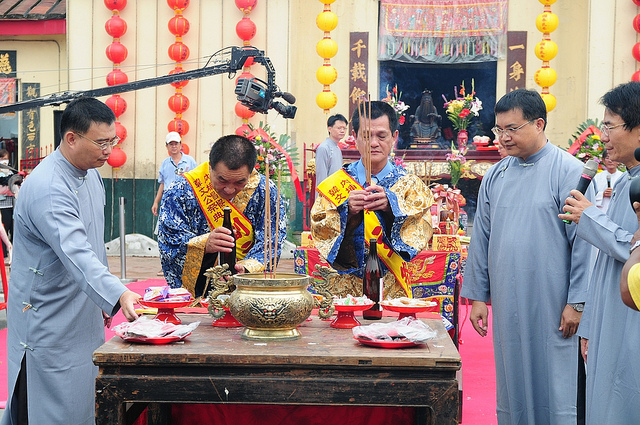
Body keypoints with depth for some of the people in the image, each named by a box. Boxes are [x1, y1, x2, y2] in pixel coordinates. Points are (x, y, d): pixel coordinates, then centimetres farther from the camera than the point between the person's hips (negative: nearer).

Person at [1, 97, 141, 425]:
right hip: (47, 320, -9)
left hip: (82, 310, 9)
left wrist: (104, 300, 16)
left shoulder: (91, 174, 5)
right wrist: (117, 294, -49)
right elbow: (75, 253, -38)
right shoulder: (46, 188, -26)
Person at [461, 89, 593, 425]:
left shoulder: (569, 171, -7)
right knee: (511, 387, 13)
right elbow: (481, 240, 11)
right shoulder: (495, 176, 8)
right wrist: (478, 296, 9)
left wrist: (576, 302, -12)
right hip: (507, 305, 5)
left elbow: (584, 242, -9)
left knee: (554, 392, 4)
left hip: (551, 306, -5)